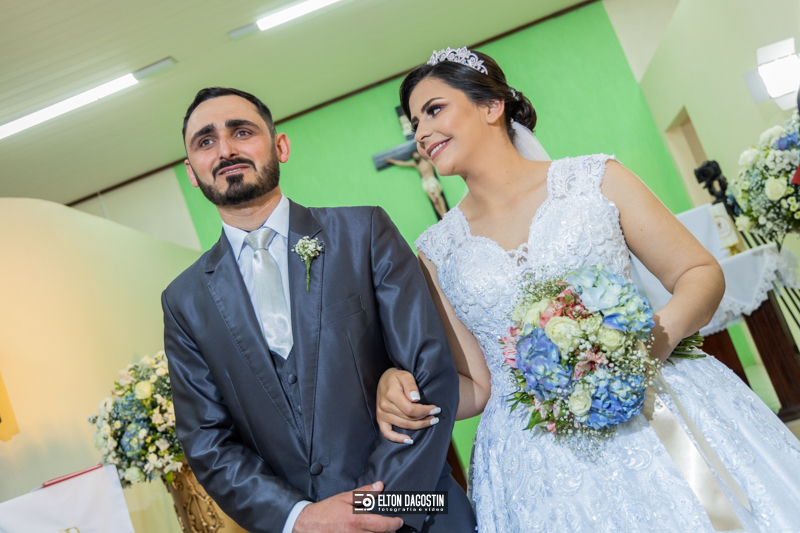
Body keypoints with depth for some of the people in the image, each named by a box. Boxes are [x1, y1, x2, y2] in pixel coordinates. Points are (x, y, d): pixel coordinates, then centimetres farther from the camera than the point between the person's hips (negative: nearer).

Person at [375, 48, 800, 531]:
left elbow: (702, 272, 2)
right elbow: (476, 386, 6)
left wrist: (660, 334, -18)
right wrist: (405, 388, -14)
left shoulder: (595, 178, 0)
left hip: (660, 419, 0)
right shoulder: (437, 251, 4)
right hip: (539, 465, 1)